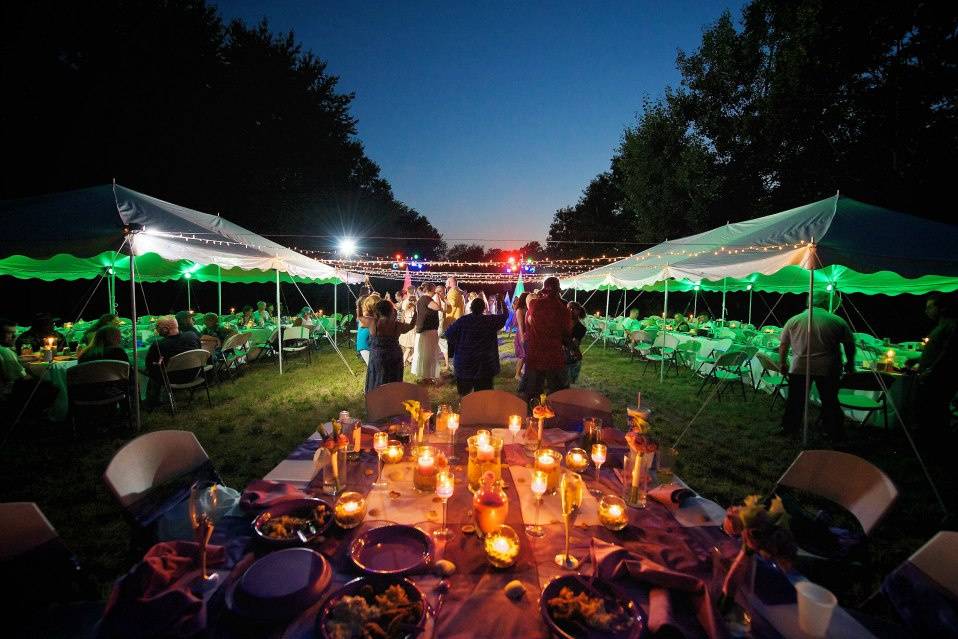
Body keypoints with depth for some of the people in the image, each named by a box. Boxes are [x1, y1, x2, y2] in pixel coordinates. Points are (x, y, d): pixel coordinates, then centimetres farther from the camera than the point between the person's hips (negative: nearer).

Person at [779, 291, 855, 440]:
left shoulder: (793, 320, 2)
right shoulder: (838, 321, 0)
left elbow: (783, 345, 5)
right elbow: (850, 344, 6)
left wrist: (783, 362, 16)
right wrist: (850, 363, 20)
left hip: (799, 367, 0)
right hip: (828, 369, 0)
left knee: (795, 400, 10)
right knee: (830, 402, 11)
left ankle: (788, 428, 18)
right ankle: (836, 434, 19)